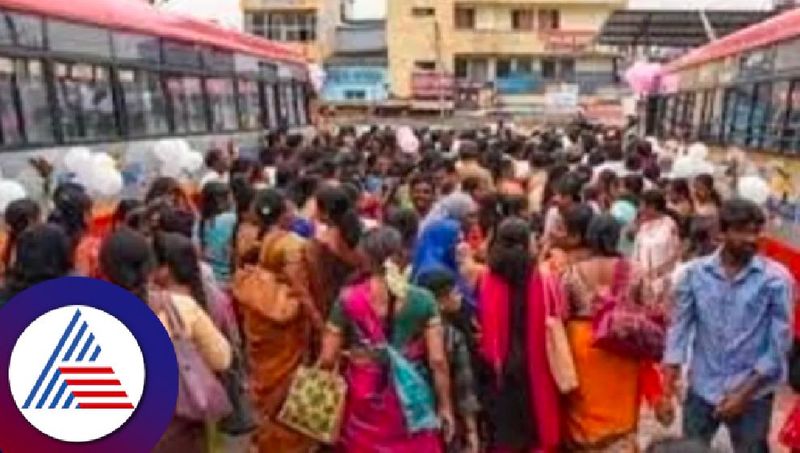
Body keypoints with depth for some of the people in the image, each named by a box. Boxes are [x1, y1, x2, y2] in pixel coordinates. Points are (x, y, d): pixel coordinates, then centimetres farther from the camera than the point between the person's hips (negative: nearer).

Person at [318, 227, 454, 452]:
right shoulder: (422, 300, -9)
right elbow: (437, 360, -8)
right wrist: (445, 406, 4)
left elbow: (328, 359, -5)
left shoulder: (348, 300, -8)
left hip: (364, 403, 1)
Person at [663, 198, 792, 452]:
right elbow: (680, 326, -2)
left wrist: (745, 391, -11)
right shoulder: (695, 273, -5)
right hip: (702, 390, 1)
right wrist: (667, 389, -8)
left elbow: (780, 343, -8)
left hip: (753, 393, -1)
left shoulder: (776, 278, -9)